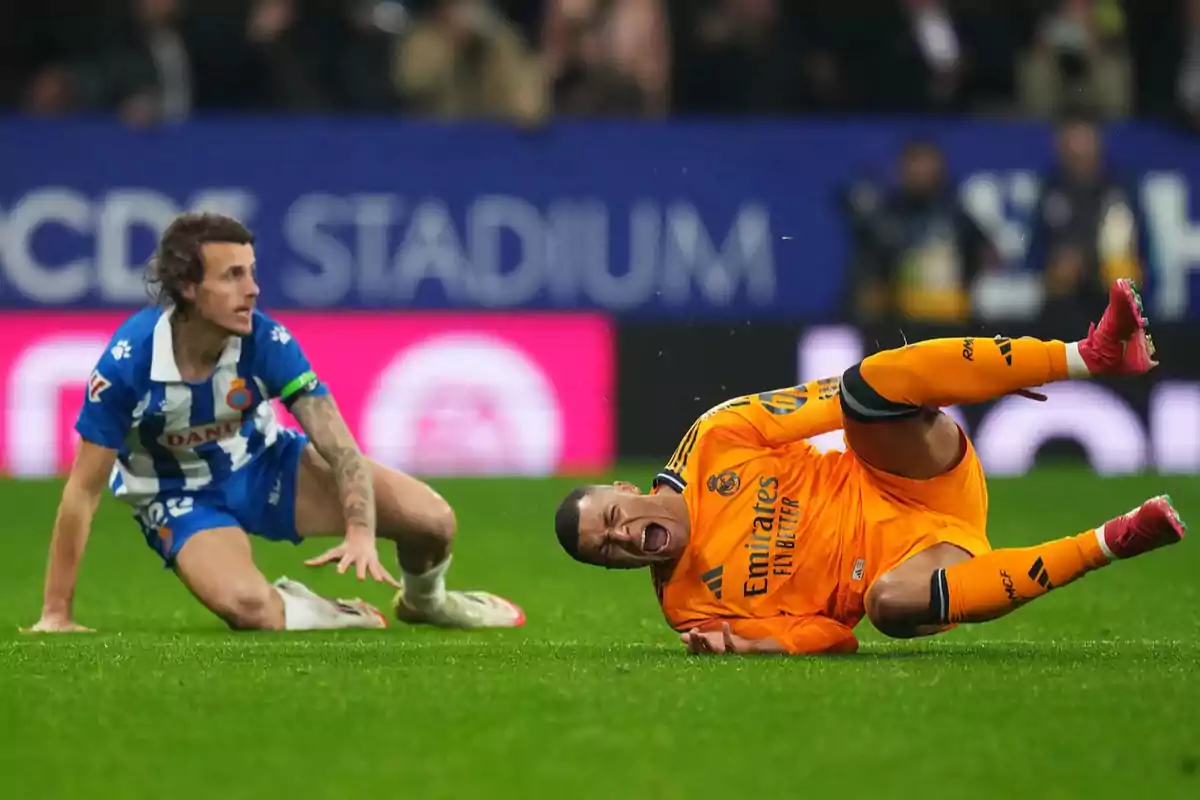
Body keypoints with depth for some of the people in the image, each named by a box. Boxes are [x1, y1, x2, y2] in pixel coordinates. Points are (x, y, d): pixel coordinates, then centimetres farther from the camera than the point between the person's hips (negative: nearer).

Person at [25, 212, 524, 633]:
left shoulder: (266, 341, -24)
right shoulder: (127, 362, -30)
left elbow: (337, 445, -24)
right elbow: (83, 492, -23)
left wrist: (361, 532, -43)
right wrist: (56, 616, -22)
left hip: (264, 463, 3)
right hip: (181, 496, -3)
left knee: (431, 519, -10)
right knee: (249, 607, -35)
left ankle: (423, 601, 28)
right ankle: (331, 616, 2)